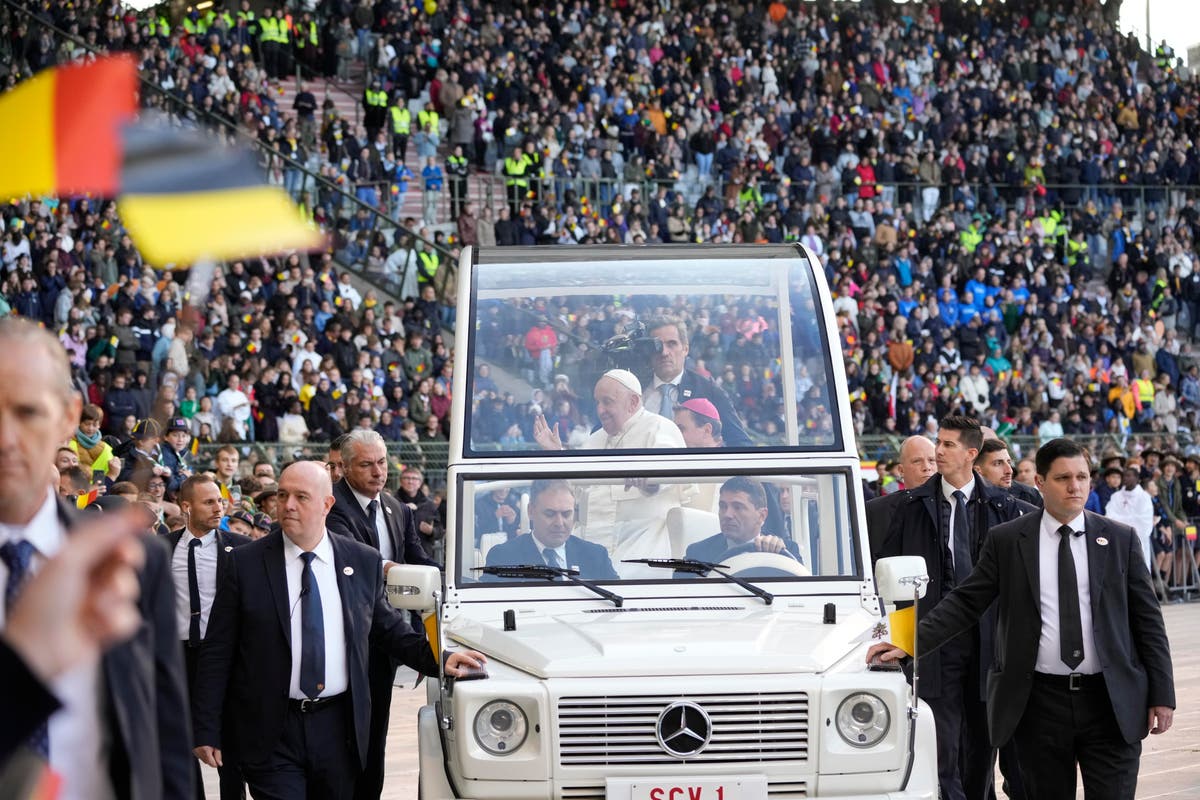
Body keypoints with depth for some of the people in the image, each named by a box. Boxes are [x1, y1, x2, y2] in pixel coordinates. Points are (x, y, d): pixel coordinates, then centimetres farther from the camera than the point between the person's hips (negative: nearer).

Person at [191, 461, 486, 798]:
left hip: (338, 729, 3)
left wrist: (437, 658, 1)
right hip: (269, 731, -2)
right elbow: (217, 653, -1)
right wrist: (207, 730, -5)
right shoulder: (247, 564, -2)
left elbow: (388, 628, 17)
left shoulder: (363, 561, 4)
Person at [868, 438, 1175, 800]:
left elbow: (1147, 619, 6)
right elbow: (966, 602, 4)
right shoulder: (1006, 540, 4)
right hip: (1040, 702, 0)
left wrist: (1162, 695, 1)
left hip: (1111, 703, 0)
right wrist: (910, 643, -9)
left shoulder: (1121, 540, 6)